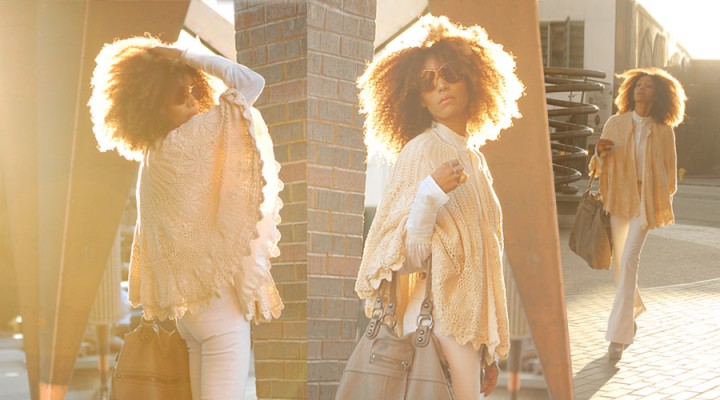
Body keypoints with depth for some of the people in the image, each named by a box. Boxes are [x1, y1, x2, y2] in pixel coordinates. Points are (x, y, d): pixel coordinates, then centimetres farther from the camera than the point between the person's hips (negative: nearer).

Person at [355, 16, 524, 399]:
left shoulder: (474, 158, 11)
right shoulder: (421, 150, -10)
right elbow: (403, 261, -15)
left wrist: (490, 351, 15)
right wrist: (430, 195, -29)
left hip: (470, 326, 7)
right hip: (443, 327, -7)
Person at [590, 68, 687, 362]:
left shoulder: (663, 131, 0)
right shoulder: (615, 124, 3)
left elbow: (669, 171, 10)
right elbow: (599, 166, 7)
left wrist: (664, 204, 12)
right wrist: (599, 152, -14)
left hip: (645, 201, -3)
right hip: (618, 197, 3)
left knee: (629, 260, -15)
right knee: (619, 262, 12)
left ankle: (618, 335, -15)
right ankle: (633, 308, 41)